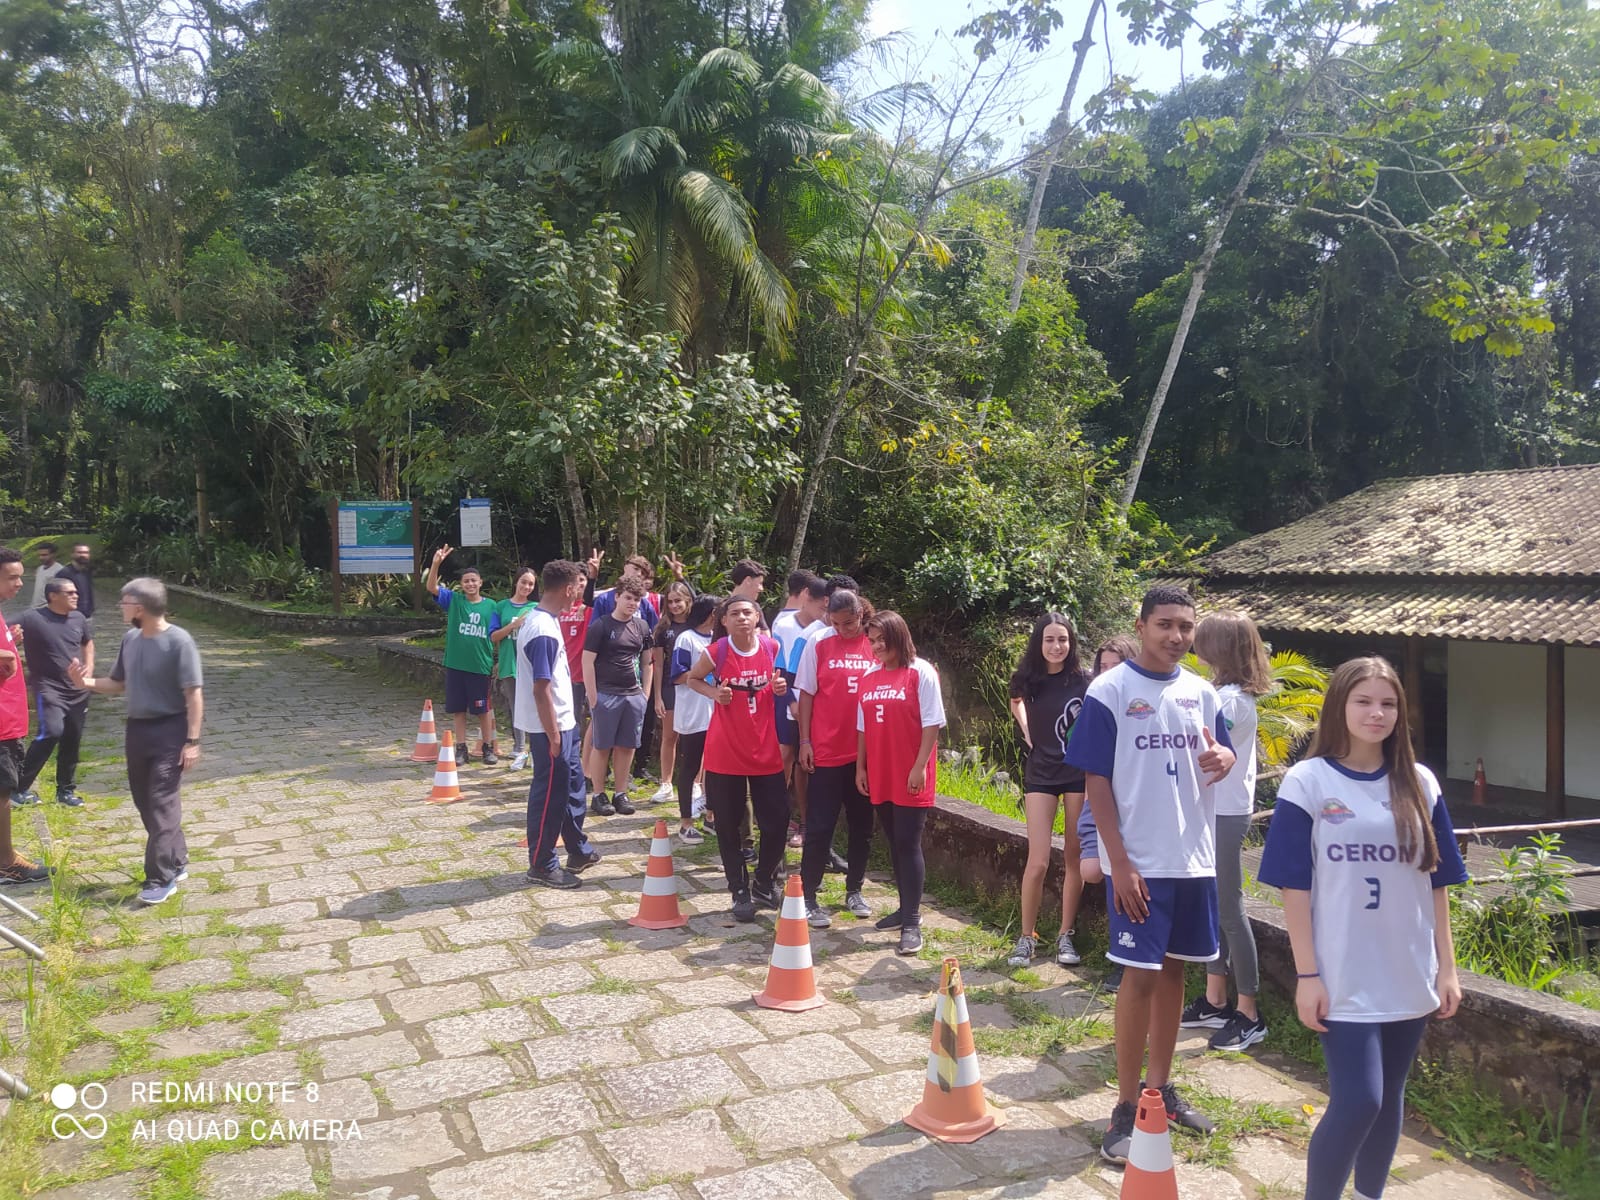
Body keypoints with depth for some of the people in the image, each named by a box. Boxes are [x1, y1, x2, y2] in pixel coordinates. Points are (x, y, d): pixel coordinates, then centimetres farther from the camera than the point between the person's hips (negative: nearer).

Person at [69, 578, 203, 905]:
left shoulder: (178, 641, -18)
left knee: (162, 805, -6)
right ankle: (176, 863, 26)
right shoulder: (130, 639, 5)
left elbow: (194, 695, -17)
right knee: (146, 803, 13)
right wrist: (88, 682, -4)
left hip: (169, 732, -8)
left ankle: (161, 878, 0)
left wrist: (192, 740, -19)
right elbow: (118, 684, 17)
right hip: (137, 729, 8)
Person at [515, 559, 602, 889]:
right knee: (550, 792, 1)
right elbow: (541, 689, -25)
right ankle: (541, 865, 14)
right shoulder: (544, 631, -24)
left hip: (563, 721, 10)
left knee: (572, 781, 19)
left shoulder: (540, 617, 7)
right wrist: (553, 736, -21)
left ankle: (578, 851, 34)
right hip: (550, 726, -10)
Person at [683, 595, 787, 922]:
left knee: (777, 820, 3)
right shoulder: (716, 652, -9)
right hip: (725, 751, -2)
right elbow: (692, 679, 8)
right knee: (728, 825, 6)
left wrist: (781, 687, -8)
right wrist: (714, 692, -11)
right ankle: (740, 892, 23)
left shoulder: (772, 648, -3)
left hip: (766, 750, 2)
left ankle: (764, 884, 26)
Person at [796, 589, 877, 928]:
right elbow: (806, 694, 0)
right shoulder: (818, 644, -4)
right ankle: (808, 897, 9)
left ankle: (854, 890, 28)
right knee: (819, 827, 1)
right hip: (826, 752, -2)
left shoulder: (876, 645, 0)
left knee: (862, 826, 13)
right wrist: (805, 741, -4)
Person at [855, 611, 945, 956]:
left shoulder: (921, 672, -8)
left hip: (911, 778, -6)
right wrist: (860, 767, 11)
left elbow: (932, 724, -10)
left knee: (909, 844, -6)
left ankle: (912, 923, -3)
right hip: (880, 776, 6)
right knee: (894, 844, 13)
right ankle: (906, 908, 26)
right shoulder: (869, 678, 9)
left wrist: (920, 767, -15)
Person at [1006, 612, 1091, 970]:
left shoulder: (1083, 681, -9)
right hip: (1041, 774, 1)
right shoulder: (1027, 679, -3)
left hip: (1079, 773, -1)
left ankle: (1066, 936, 19)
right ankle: (1027, 937, 10)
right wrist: (1027, 731, 7)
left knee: (1074, 858, 6)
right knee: (1038, 861, -4)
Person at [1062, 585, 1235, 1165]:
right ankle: (1126, 1107, 9)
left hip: (1195, 856, 5)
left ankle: (1161, 1087, 29)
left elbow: (1220, 752, 15)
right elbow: (1096, 780, -12)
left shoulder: (1201, 692, 6)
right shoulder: (1109, 691, -10)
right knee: (1140, 975, -3)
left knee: (1172, 969, 14)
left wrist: (1223, 756, -11)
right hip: (1139, 861, -5)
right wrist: (1119, 862, -16)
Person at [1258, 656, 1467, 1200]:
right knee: (1357, 1101, -8)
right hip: (1343, 977, -4)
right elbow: (1294, 886, -8)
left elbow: (1436, 882, 8)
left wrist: (1446, 966, 6)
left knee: (1388, 1097, 14)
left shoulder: (1420, 784, 4)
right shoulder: (1307, 781, -7)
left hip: (1408, 975, 4)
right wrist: (1307, 974, -10)